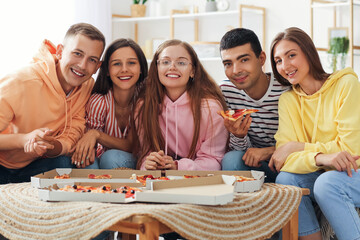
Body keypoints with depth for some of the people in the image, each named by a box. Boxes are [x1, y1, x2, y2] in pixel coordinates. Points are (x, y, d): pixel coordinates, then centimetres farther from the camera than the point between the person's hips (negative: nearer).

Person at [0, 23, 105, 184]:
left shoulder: (87, 85, -7)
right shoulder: (22, 84, -25)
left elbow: (69, 138, -9)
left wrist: (49, 146, -32)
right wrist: (24, 139, -42)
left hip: (34, 165, 7)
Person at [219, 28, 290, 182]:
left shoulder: (287, 89, -20)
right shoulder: (226, 90, -5)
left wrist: (269, 151, -28)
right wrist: (239, 136, -24)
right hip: (254, 165, 4)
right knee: (231, 159, -27)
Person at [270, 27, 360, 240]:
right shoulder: (288, 100, 3)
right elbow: (284, 160, -8)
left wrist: (297, 147, -14)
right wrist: (320, 157, -28)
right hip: (322, 175, 4)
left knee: (326, 183, -32)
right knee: (285, 179, -23)